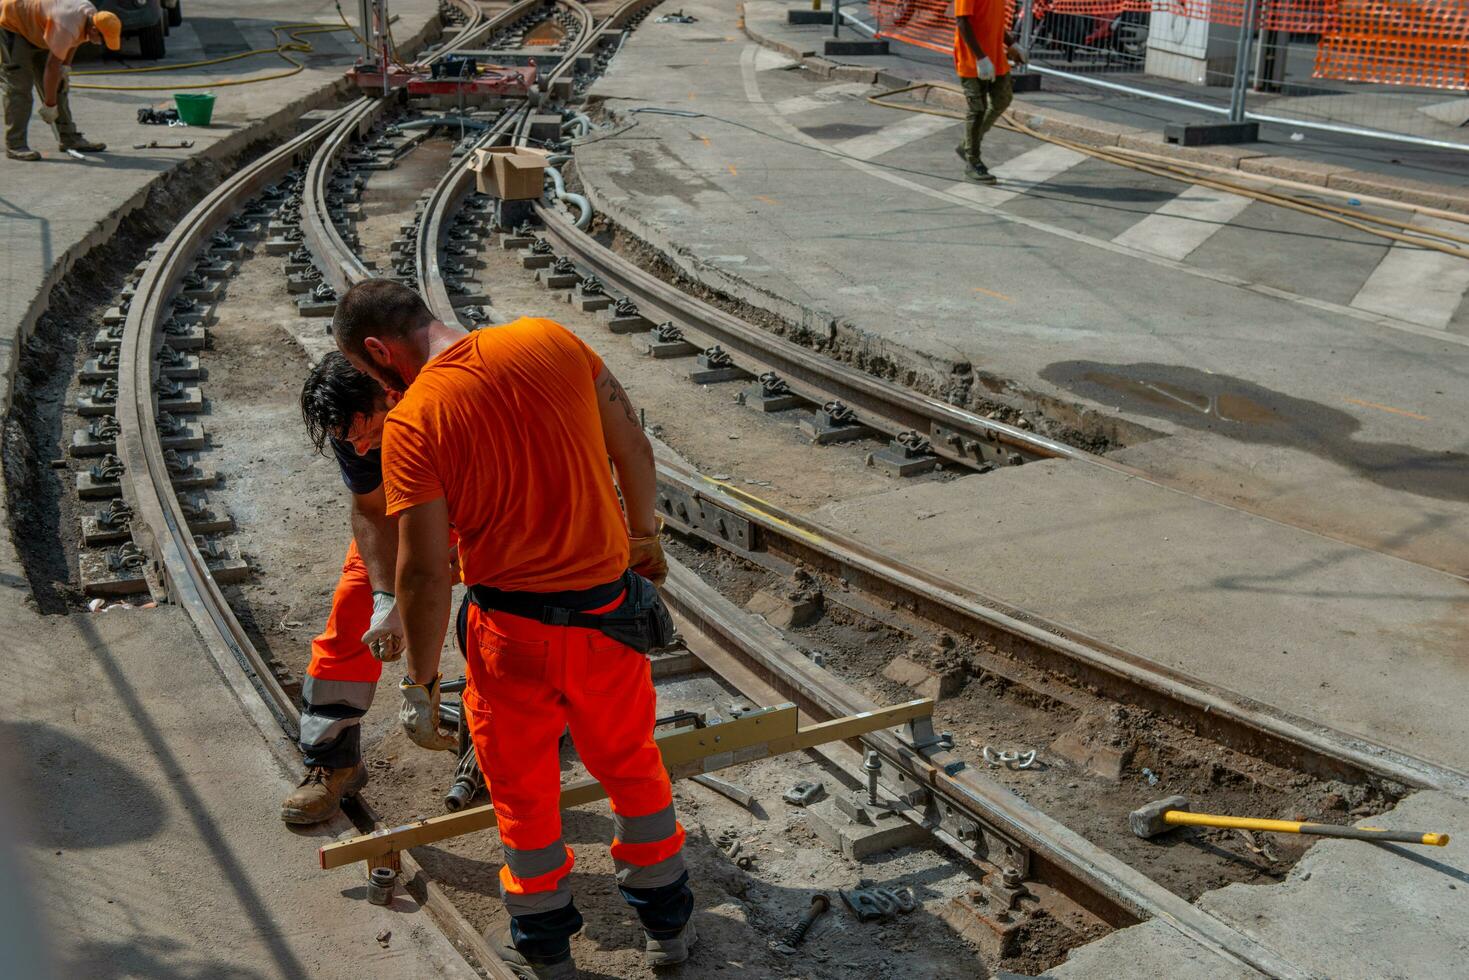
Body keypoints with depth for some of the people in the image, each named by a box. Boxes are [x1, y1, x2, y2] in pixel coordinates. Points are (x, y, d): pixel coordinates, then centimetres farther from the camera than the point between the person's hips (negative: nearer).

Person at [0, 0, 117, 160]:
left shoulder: (91, 14, -10)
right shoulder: (67, 27, -38)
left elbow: (75, 41, 12)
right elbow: (52, 66, -33)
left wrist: (65, 67, 2)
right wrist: (49, 105, -27)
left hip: (35, 30, 9)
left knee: (57, 85, 6)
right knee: (19, 86, -15)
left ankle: (69, 138, 12)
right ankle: (14, 145, -14)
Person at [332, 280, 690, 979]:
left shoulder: (411, 423, -15)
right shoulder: (549, 340, -5)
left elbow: (424, 573, -16)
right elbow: (633, 449, 3)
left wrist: (420, 683, -3)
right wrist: (643, 534, 19)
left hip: (512, 628, -3)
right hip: (608, 608, 4)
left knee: (523, 790, 20)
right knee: (632, 767, 24)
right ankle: (668, 923, 39)